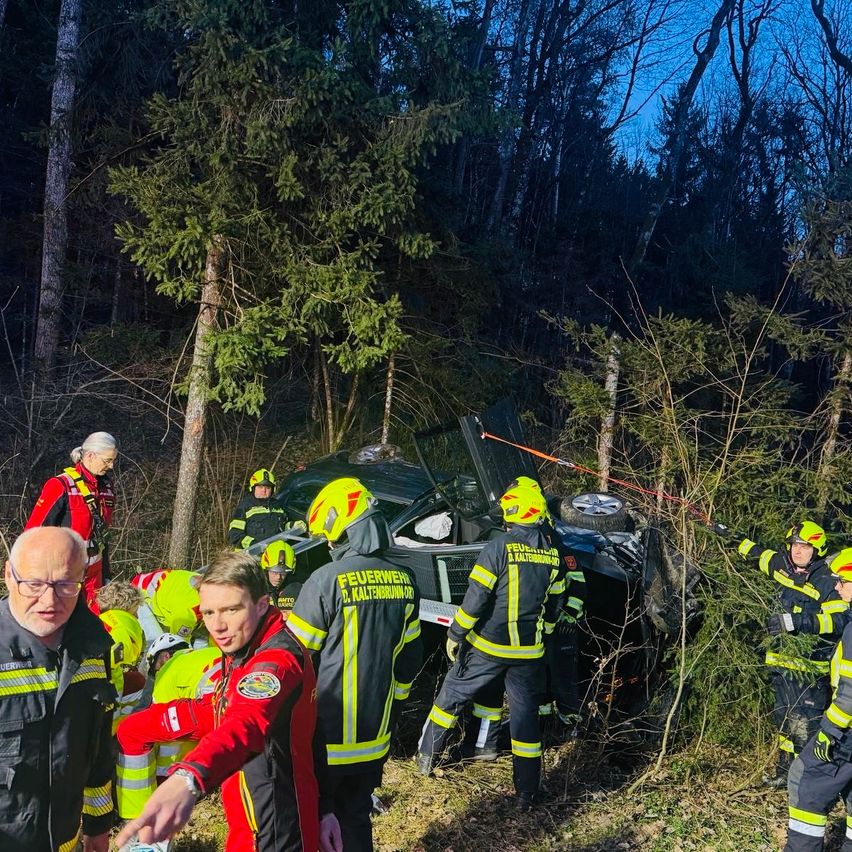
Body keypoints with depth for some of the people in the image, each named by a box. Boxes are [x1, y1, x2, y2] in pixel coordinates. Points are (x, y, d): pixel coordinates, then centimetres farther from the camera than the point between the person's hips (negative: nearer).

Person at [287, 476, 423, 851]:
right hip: (374, 737, 6)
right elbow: (408, 661, 10)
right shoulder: (403, 582, 1)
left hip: (327, 737, -5)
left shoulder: (327, 581, -19)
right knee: (357, 820, 20)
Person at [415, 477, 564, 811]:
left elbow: (476, 596, -15)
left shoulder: (500, 547, -15)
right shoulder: (553, 554, 2)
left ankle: (427, 756, 27)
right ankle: (527, 793, 15)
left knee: (453, 694, 16)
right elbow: (554, 605, 11)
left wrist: (455, 634, -5)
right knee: (525, 713, 11)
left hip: (488, 646, -4)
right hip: (529, 651, 4)